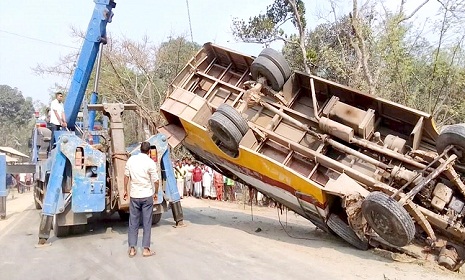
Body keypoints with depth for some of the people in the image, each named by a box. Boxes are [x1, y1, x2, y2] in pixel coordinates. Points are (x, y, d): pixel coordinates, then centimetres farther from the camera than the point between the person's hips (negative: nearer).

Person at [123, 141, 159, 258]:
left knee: (133, 223, 10)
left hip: (134, 195, 3)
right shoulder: (150, 162, -11)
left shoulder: (131, 159, 0)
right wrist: (156, 193, 5)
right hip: (147, 196, -3)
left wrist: (125, 190, 16)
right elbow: (156, 181, -10)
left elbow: (126, 176, 6)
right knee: (147, 223, 5)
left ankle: (132, 249, 14)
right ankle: (146, 249, 10)